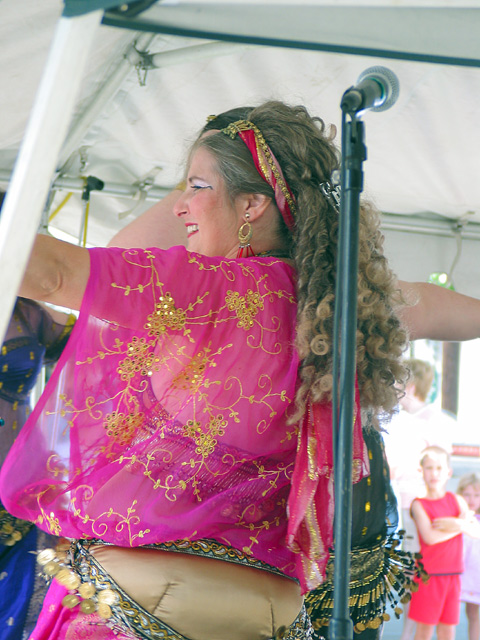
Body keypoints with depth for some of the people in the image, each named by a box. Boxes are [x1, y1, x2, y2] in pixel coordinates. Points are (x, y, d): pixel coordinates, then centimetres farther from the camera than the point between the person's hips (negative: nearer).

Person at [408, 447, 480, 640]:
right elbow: (430, 537, -22)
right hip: (429, 574, -4)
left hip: (452, 574, 4)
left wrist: (457, 524, -19)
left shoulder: (456, 500, 7)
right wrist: (462, 525, -13)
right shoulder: (419, 504, -7)